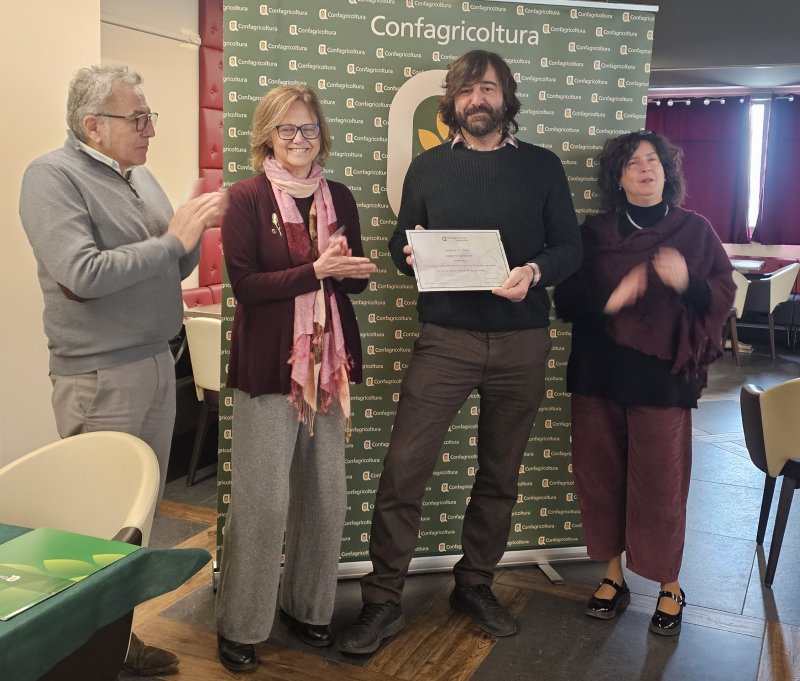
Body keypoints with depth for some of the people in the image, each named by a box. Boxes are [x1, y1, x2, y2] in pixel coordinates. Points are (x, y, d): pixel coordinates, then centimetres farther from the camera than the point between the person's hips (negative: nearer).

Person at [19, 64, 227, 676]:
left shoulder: (140, 176, 12)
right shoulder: (53, 176, -11)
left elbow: (173, 271, 16)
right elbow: (81, 274, -24)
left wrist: (195, 229, -3)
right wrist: (172, 240, -18)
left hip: (158, 363, 8)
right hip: (100, 375, -8)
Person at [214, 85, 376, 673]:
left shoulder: (339, 198, 10)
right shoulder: (247, 197, -3)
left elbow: (354, 278, 13)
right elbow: (244, 283, -11)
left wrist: (354, 269, -10)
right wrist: (314, 271, -20)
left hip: (329, 359, 5)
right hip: (269, 364, -4)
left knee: (327, 495, 10)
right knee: (263, 500, 0)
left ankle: (307, 606, 30)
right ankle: (240, 626, 18)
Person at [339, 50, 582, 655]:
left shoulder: (542, 166, 8)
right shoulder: (428, 168, 9)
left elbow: (570, 247, 5)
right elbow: (401, 247, 11)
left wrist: (534, 272, -16)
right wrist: (408, 255, -13)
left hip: (522, 342, 1)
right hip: (446, 338, -1)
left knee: (501, 473, 10)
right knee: (404, 466, -8)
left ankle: (476, 586, 29)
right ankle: (383, 602, 6)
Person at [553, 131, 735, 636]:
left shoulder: (694, 230, 4)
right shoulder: (595, 232, 7)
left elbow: (725, 296, 2)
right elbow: (566, 300, 2)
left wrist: (688, 283, -19)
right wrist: (608, 300, -18)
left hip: (663, 376, -2)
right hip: (599, 373, 2)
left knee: (660, 482, 2)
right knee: (601, 475, 6)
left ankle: (670, 586, 21)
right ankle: (614, 574, 25)